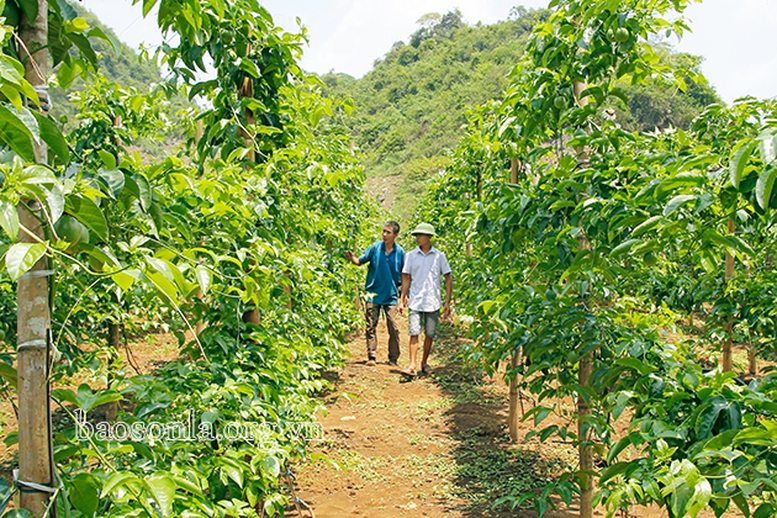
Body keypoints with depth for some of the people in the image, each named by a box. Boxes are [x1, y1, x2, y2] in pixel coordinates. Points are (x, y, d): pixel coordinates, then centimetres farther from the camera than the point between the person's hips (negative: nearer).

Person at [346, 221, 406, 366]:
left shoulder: (400, 252, -1)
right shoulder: (375, 247, -4)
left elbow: (404, 274, 6)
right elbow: (360, 261, 0)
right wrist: (352, 258, -23)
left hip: (391, 296, 0)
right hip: (374, 294, 0)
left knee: (393, 328, 2)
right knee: (371, 326, 2)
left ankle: (393, 359, 14)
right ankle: (372, 356, 10)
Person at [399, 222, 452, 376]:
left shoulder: (439, 256, 1)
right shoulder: (411, 255, 4)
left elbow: (448, 279, 4)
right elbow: (406, 278, 7)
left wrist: (448, 303, -1)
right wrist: (403, 299, 0)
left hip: (433, 303, 0)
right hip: (415, 302, 0)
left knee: (430, 334, 8)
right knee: (414, 333, -6)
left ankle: (424, 362, 23)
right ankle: (412, 365, -5)